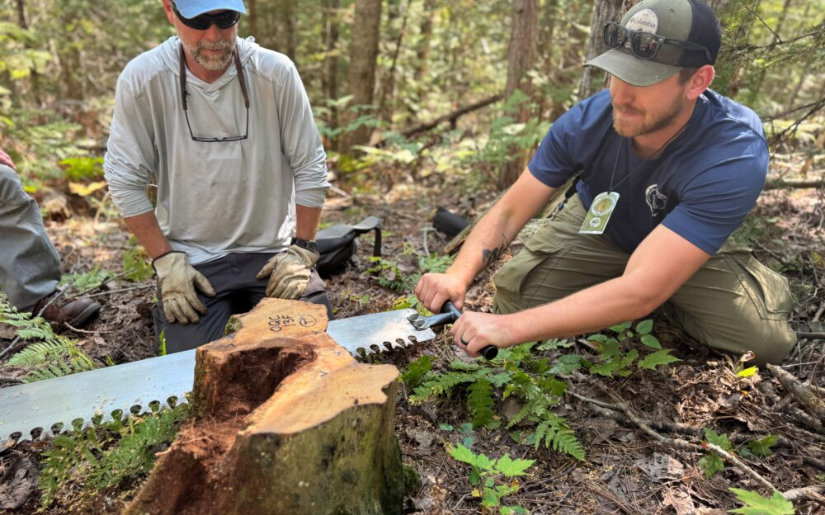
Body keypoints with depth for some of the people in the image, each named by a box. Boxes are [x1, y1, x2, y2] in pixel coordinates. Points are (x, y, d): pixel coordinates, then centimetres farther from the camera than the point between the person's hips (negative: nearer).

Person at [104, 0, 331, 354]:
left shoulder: (276, 72, -10)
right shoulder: (141, 79, -11)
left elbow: (310, 168, -3)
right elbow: (126, 181, -4)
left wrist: (302, 250, -7)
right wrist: (165, 260, -8)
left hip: (272, 249, 1)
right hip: (191, 256, 0)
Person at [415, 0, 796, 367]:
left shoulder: (734, 155, -39)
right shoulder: (586, 121, -28)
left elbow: (641, 291, -46)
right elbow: (509, 211, -19)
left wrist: (511, 327, -51)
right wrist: (458, 275, -39)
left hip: (698, 247, -1)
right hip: (596, 228, 2)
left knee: (765, 338, -24)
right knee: (514, 293, -19)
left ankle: (670, 311, 7)